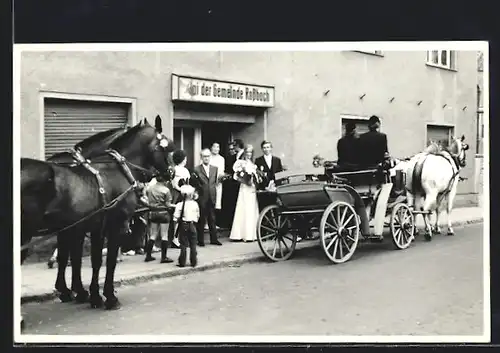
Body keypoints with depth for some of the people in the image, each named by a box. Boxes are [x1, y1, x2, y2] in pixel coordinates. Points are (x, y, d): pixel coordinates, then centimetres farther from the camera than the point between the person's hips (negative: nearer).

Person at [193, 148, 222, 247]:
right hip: (202, 198, -4)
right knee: (201, 220, 3)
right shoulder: (197, 169, -3)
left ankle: (214, 239, 17)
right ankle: (200, 240, 11)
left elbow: (215, 182, 14)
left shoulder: (214, 168, 11)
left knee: (212, 219, 9)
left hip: (212, 197, 4)